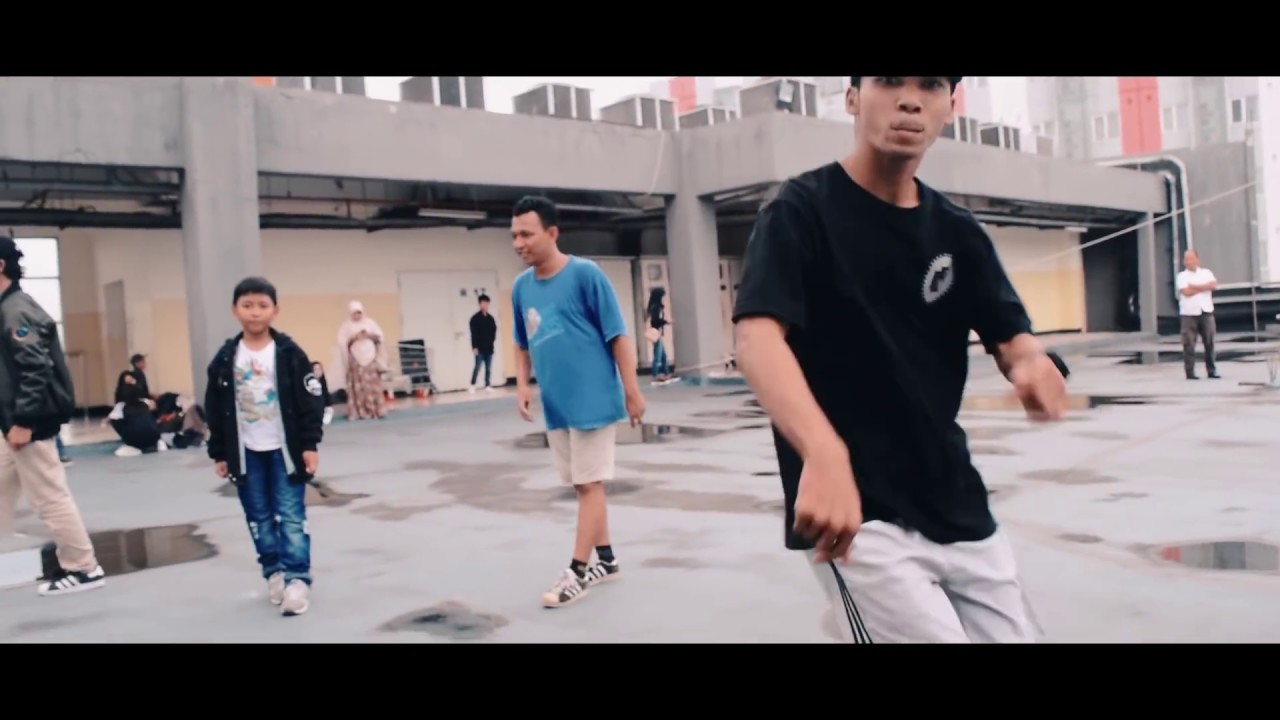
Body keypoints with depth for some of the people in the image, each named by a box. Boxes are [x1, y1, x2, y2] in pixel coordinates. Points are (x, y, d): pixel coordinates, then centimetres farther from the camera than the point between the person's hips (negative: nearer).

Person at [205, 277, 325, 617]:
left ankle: (297, 579, 0)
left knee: (291, 516, -3)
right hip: (246, 452, 3)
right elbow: (215, 409, 6)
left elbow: (310, 401, -6)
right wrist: (219, 454, 6)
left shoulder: (289, 353, -7)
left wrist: (310, 444, -10)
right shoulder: (226, 358, 1)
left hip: (284, 448, -3)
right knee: (259, 518, 10)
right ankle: (274, 573, 22)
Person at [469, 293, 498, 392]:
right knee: (477, 367, -7)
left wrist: (492, 340, -1)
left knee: (488, 368, 6)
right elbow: (473, 334, -9)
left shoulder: (491, 318, 11)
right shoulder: (475, 318, -4)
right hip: (479, 348, -5)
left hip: (489, 348, 5)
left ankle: (487, 385, 12)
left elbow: (494, 330, 16)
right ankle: (472, 386, 0)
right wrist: (474, 347, -14)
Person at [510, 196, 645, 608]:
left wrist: (632, 392, -10)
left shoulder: (585, 274, -11)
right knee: (583, 484, 15)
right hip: (555, 405, 6)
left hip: (592, 399, -6)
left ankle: (577, 573, 8)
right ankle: (605, 559, 28)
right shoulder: (521, 287, 7)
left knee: (589, 484, 0)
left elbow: (618, 336, -9)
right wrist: (522, 385, 3)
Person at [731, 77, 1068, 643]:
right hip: (856, 517, -6)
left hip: (958, 509, 6)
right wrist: (824, 454, -42)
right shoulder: (800, 211, -10)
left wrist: (1031, 365, -23)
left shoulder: (958, 231, 8)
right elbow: (757, 337, -25)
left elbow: (1011, 338, 2)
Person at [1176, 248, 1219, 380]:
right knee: (1189, 344, -4)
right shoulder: (1182, 276, 3)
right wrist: (1204, 287, -3)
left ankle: (1211, 370, 11)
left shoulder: (1206, 272, 11)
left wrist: (1195, 286, -10)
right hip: (1189, 314, -2)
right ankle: (1190, 372, 0)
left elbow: (1213, 285, -8)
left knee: (1209, 343, 4)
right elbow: (1186, 292, -12)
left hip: (1206, 312, 2)